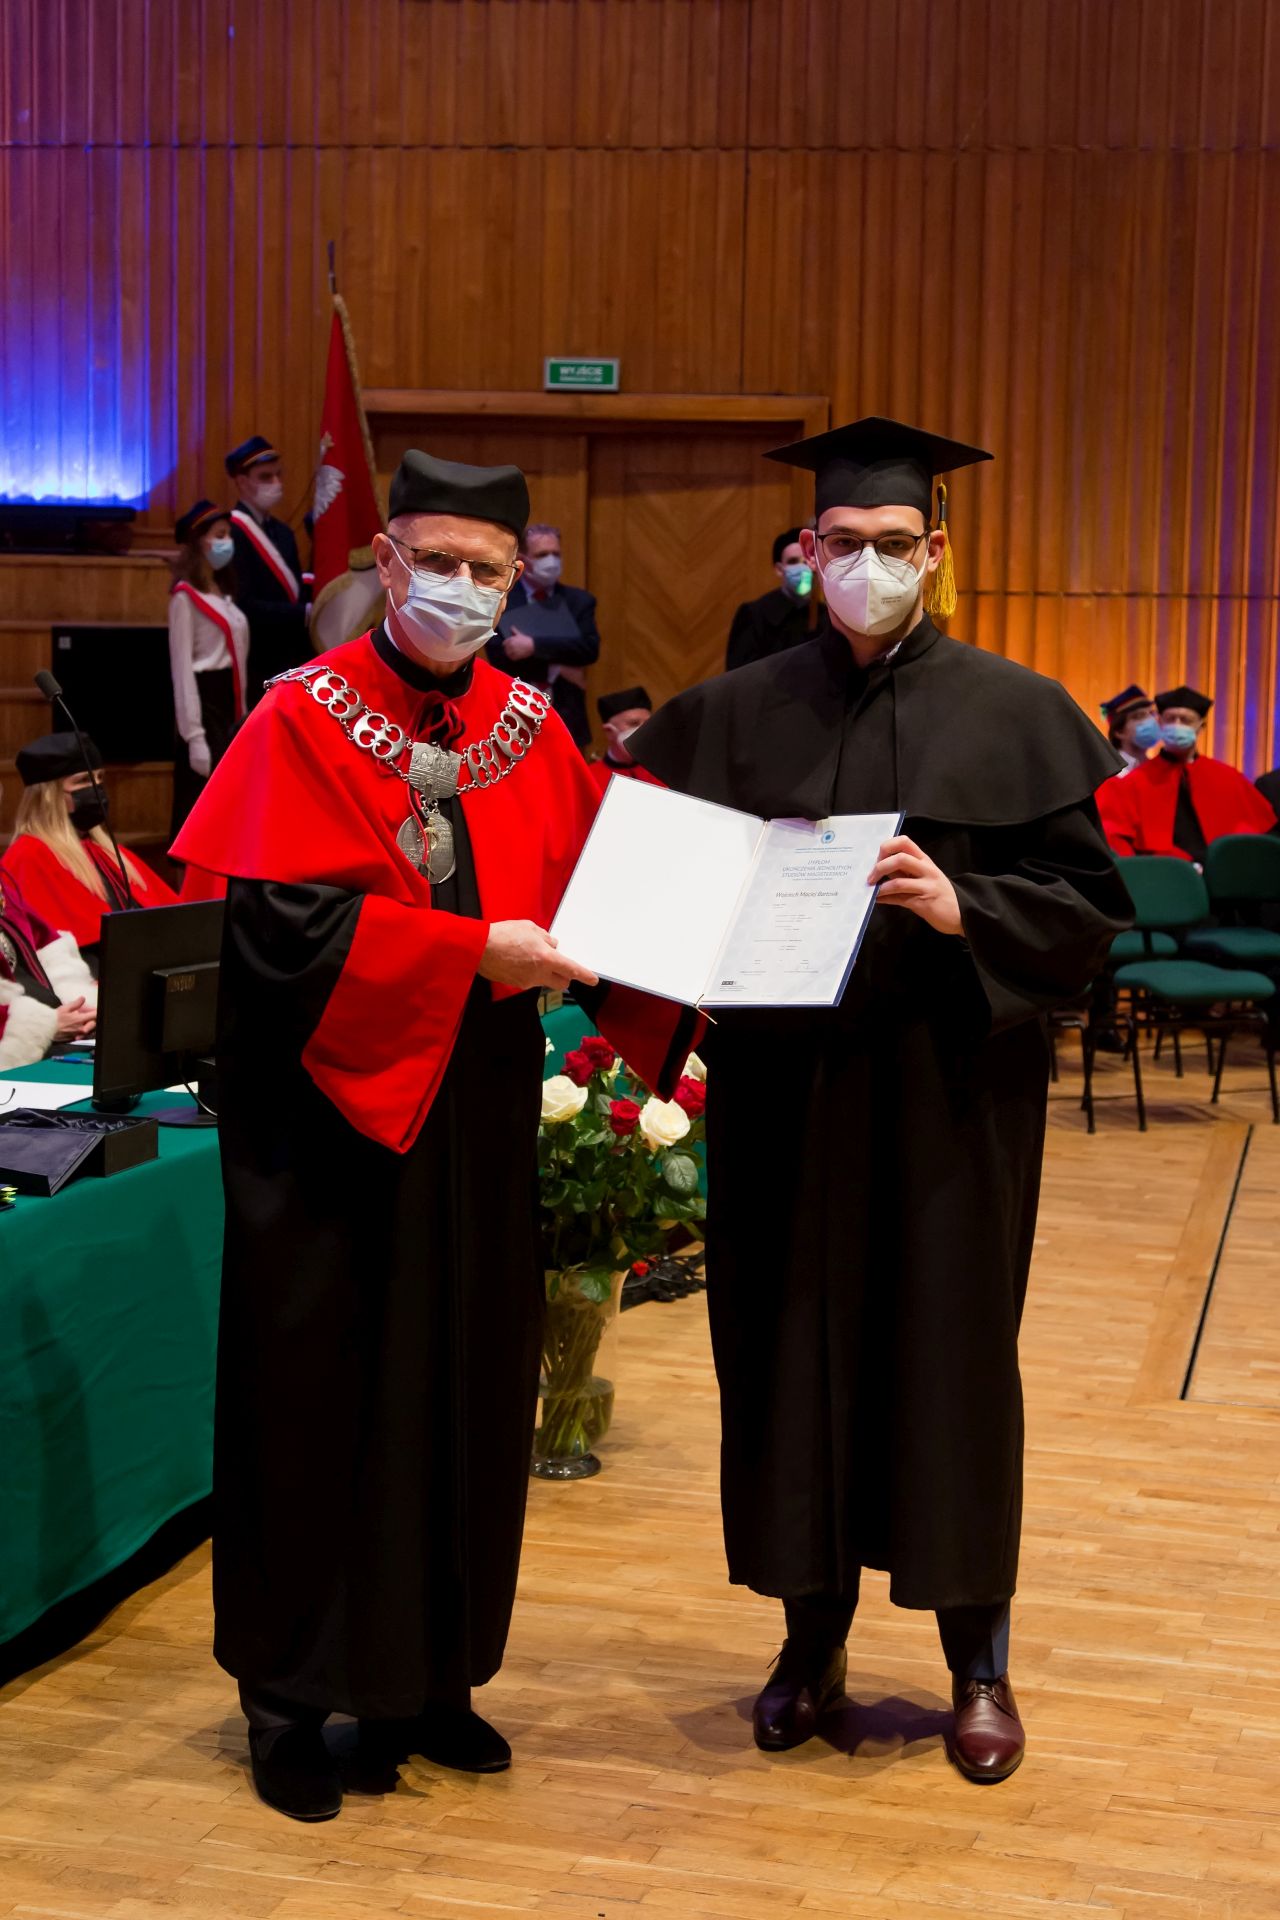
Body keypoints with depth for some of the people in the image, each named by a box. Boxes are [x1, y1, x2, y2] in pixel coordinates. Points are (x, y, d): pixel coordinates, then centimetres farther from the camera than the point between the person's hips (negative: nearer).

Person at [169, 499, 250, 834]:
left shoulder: (223, 594, 17)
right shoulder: (185, 595, -7)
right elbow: (182, 668, -12)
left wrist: (241, 716, 9)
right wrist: (194, 734, -17)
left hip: (228, 700, 8)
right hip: (204, 699, -8)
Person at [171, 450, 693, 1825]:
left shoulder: (529, 729, 7)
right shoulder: (305, 719, -8)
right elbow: (287, 925, -18)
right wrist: (476, 952, -24)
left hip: (479, 1112, 5)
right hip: (329, 1109, -5)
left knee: (468, 1387, 10)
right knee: (319, 1397, 3)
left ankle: (428, 1676, 25)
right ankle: (292, 1697, 18)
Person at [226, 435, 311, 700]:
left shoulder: (283, 532, 16)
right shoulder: (230, 533, -13)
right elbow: (243, 605, -21)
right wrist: (305, 614, -21)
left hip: (291, 663, 8)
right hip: (256, 668, -8)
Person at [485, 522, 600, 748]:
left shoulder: (579, 600, 7)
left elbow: (590, 648, -8)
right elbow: (499, 655, -9)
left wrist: (534, 646, -17)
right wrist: (555, 667, -14)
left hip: (566, 718, 2)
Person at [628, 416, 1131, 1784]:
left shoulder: (1013, 715, -1)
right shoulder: (738, 714, 6)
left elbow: (1090, 900, -5)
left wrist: (962, 909, -20)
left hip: (946, 1092, -2)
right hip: (782, 1087, 2)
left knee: (948, 1352, 5)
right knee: (794, 1349, 8)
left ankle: (978, 1658, 20)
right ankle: (813, 1633, 24)